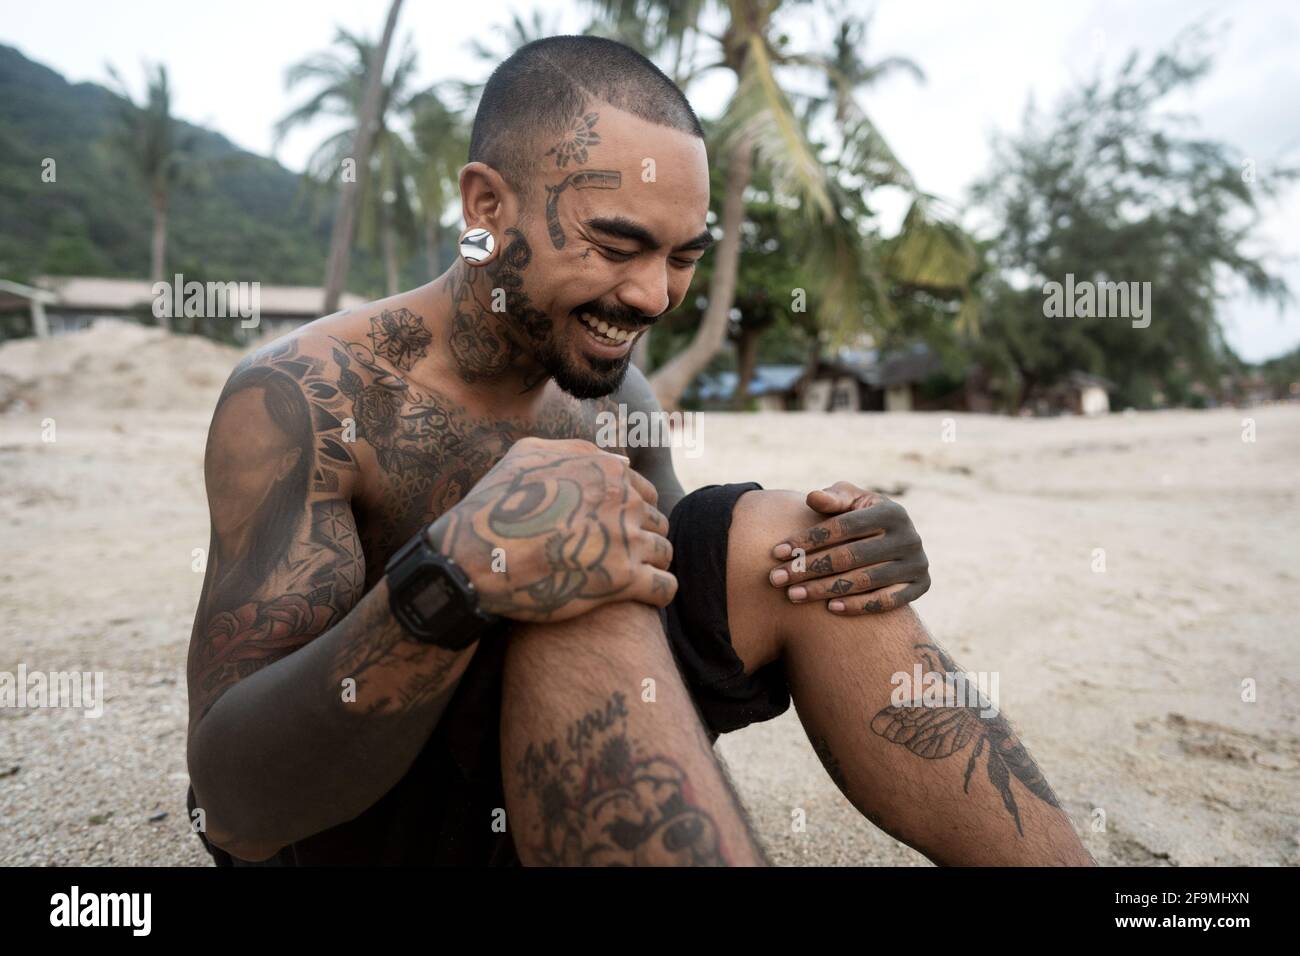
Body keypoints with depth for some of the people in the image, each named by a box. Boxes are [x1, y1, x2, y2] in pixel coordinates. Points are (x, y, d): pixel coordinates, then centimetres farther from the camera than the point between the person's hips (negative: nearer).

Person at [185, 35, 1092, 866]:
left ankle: (1060, 862, -9)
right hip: (360, 819, -5)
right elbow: (234, 802, -25)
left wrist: (854, 552, -18)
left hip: (563, 782, 6)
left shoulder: (615, 391, 0)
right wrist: (453, 581, -43)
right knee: (591, 602, -34)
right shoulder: (299, 399, -19)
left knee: (775, 538, -13)